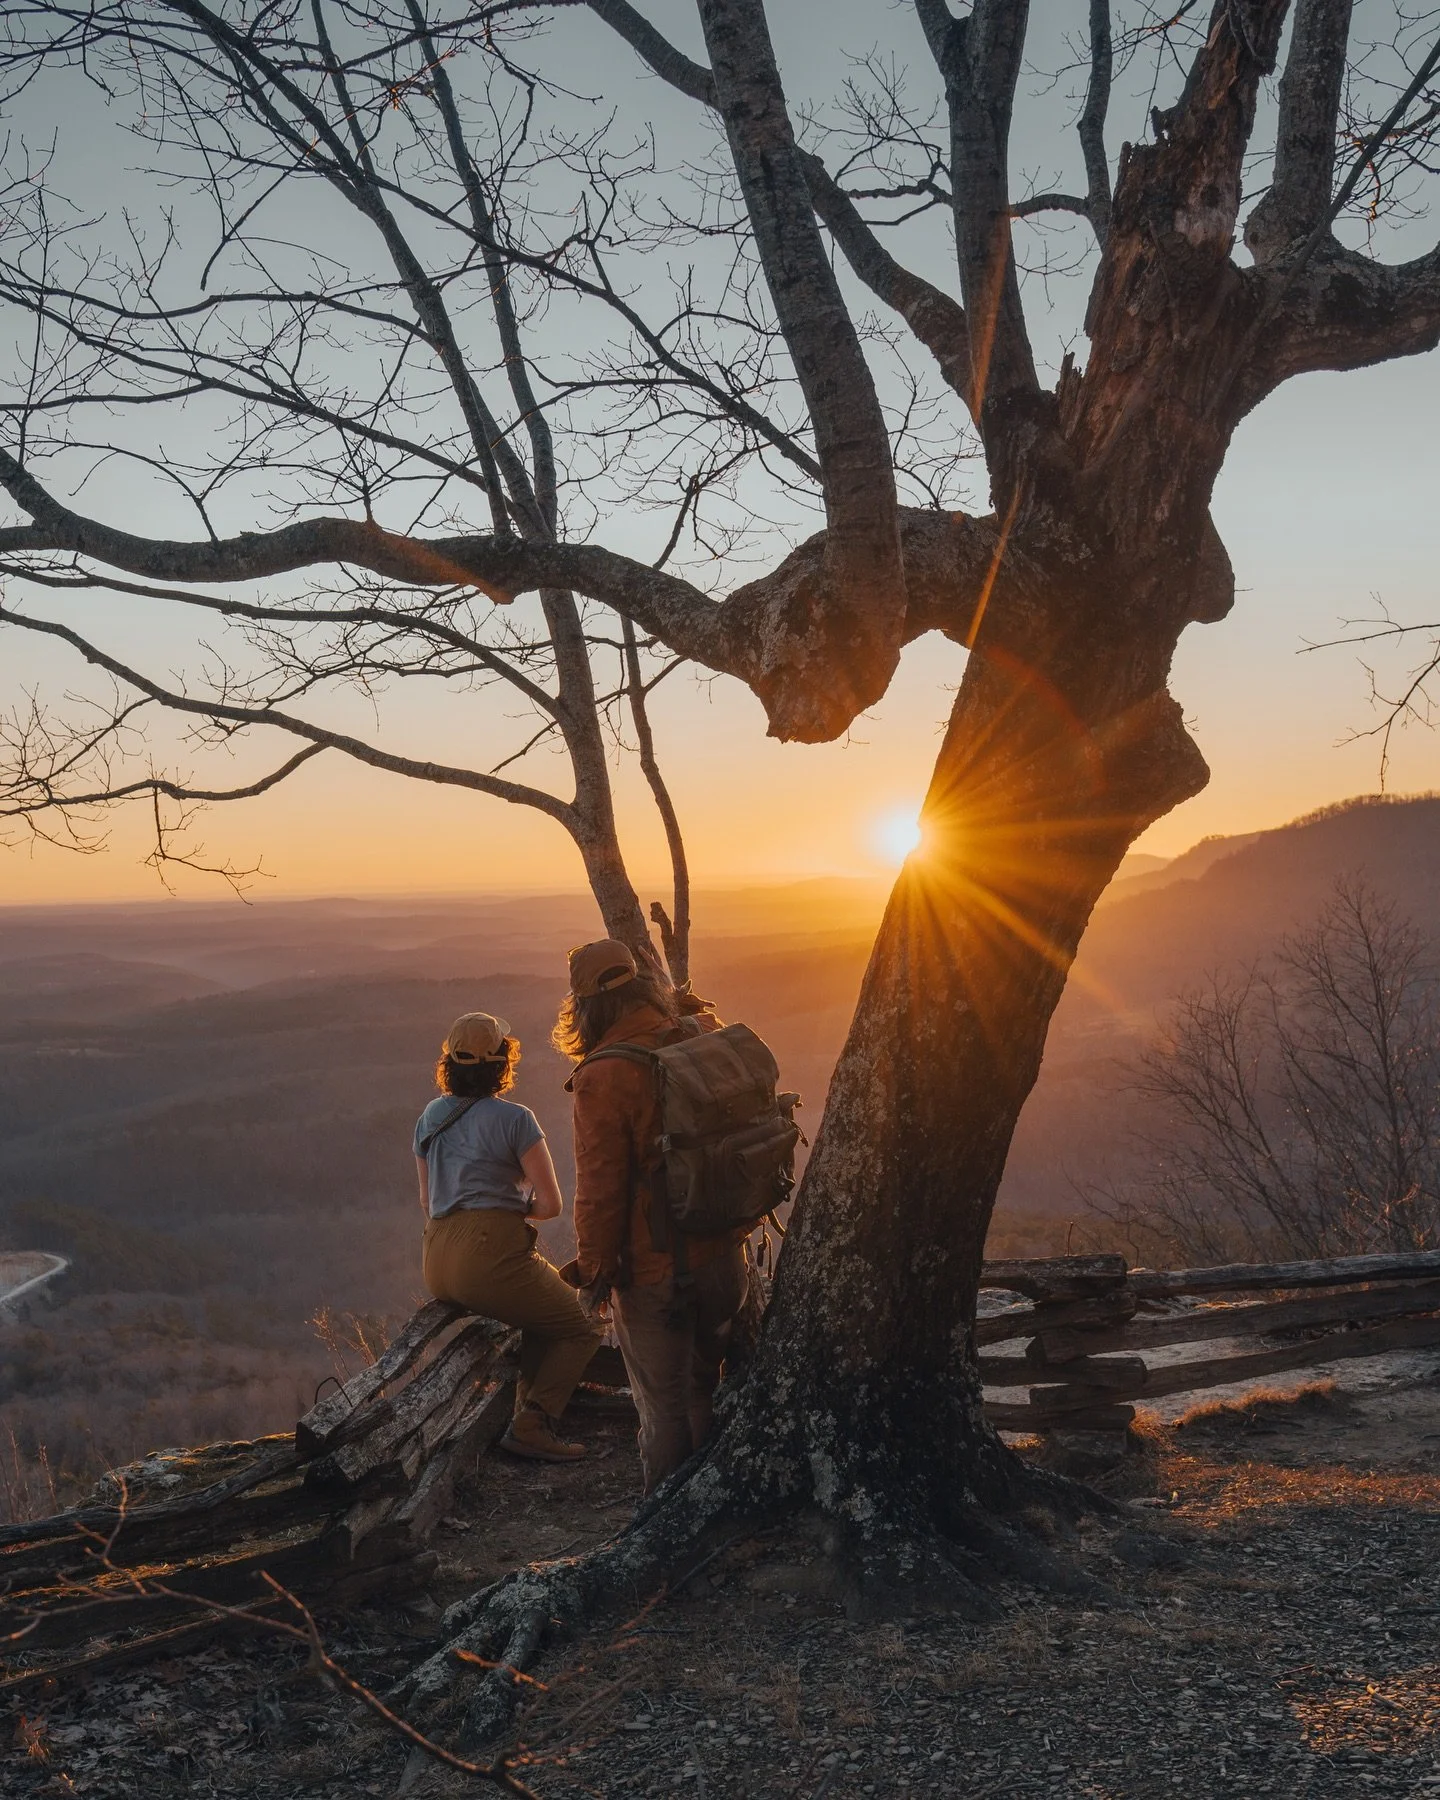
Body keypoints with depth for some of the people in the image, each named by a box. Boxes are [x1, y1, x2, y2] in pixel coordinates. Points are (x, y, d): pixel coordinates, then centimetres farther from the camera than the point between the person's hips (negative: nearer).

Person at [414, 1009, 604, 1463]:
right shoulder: (514, 1119, -6)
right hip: (491, 1258, -7)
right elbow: (551, 1204, -6)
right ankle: (531, 1424, -7)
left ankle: (530, 1407, 20)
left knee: (547, 1306, 30)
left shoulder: (431, 1117, 13)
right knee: (584, 1327, 8)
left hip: (438, 1267, 8)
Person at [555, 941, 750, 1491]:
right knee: (708, 1384, 24)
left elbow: (600, 1187, -18)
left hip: (654, 1268, -6)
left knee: (664, 1407, 9)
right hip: (723, 1254, 6)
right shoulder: (706, 1035, -5)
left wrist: (594, 1264, -5)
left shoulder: (603, 1078, -23)